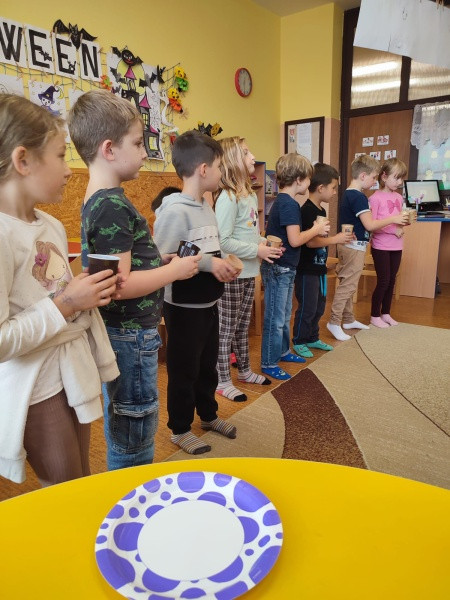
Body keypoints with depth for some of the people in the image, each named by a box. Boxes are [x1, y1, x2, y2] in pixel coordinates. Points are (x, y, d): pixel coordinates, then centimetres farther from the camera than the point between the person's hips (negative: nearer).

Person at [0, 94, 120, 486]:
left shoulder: (52, 226, 6)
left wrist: (91, 292, -1)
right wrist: (64, 305, -22)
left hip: (76, 374, 8)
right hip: (35, 389, -8)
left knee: (84, 485, 23)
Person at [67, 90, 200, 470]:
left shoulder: (98, 200, 9)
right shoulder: (113, 206, -21)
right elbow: (119, 285, -26)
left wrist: (163, 260, 8)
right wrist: (175, 271, -15)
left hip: (123, 331, 10)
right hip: (131, 335, -10)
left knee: (121, 422, 24)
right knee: (136, 428, 6)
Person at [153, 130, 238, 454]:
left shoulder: (207, 206, 8)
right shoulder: (175, 211, -20)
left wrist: (223, 263, -2)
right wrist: (208, 263, -26)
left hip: (209, 303, 8)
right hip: (184, 307, -8)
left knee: (208, 365, 22)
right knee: (183, 370, 8)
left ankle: (209, 415, 42)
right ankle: (180, 429, 28)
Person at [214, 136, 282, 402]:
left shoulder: (251, 194, 9)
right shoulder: (228, 197, -19)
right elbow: (223, 241, -24)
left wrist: (265, 242, 0)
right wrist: (257, 251, -19)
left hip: (249, 272, 8)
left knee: (243, 325, 20)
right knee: (227, 328, 4)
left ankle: (245, 370, 37)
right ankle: (223, 381, 19)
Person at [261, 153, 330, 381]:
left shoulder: (282, 201, 12)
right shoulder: (289, 204, -19)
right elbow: (295, 240, -21)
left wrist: (314, 231, 8)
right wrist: (316, 230, -6)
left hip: (283, 269, 10)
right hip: (279, 269, -10)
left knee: (284, 316, 22)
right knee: (275, 319, 1)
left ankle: (283, 351, 38)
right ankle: (269, 363, 13)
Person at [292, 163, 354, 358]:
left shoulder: (321, 210, 12)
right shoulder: (307, 211, -18)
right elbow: (310, 241, -26)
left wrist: (340, 237, 6)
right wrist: (336, 239, -17)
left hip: (319, 268, 10)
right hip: (307, 270, -10)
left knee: (319, 307, 18)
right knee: (307, 308, 1)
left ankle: (312, 338, 32)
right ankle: (299, 342, 17)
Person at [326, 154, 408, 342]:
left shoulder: (347, 193, 12)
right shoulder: (359, 197, -18)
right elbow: (370, 225, -23)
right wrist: (393, 219, -12)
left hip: (347, 244, 10)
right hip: (355, 247, -10)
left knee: (347, 284, 15)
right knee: (348, 286, -5)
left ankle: (349, 319, 26)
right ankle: (334, 322, 1)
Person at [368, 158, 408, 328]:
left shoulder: (399, 197, 10)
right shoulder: (375, 197, -11)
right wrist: (393, 229, -19)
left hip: (396, 247, 6)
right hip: (381, 247, -6)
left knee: (391, 281, 12)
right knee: (383, 281, 0)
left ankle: (385, 313, 25)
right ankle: (374, 316, 15)